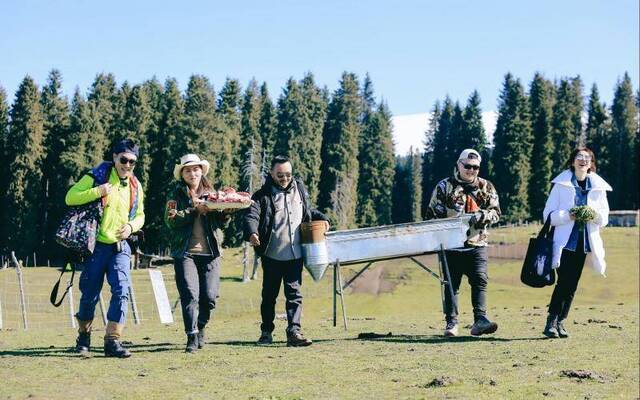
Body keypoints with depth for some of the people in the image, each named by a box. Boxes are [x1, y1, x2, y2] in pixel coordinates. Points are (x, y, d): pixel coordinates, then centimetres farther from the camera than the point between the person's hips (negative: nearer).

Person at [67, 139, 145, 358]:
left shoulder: (135, 186, 9)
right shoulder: (97, 176, -5)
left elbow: (140, 215, 20)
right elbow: (70, 198, -9)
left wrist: (131, 226, -3)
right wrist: (97, 192, -23)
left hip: (120, 247, 3)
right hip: (96, 245, -3)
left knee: (122, 291, -13)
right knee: (89, 294, 4)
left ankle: (112, 341, -10)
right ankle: (84, 336, 26)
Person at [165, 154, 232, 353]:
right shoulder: (176, 195, 6)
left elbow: (221, 223, 11)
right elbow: (171, 220, -9)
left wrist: (225, 213, -11)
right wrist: (195, 210, -18)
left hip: (210, 253, 2)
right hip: (185, 252, -2)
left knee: (209, 296, 0)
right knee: (190, 295, -12)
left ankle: (200, 327, 25)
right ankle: (192, 336, -6)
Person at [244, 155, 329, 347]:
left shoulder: (300, 189, 9)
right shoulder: (263, 196, -5)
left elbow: (309, 211, 26)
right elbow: (251, 216, -18)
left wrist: (322, 218, 8)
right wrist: (251, 233, -37)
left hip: (295, 254, 2)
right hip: (272, 254, -2)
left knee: (294, 293, -3)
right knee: (269, 294, 10)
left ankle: (294, 332, -6)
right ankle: (266, 332, 22)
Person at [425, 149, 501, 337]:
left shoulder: (486, 187, 10)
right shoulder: (444, 186, 4)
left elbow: (495, 212, 8)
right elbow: (432, 214, 5)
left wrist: (482, 216, -13)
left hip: (477, 244, 1)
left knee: (480, 280, -10)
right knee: (452, 283, 2)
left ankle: (480, 320, -14)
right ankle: (451, 323, 7)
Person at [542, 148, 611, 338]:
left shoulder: (598, 187, 10)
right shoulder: (561, 184, 0)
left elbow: (604, 218, 12)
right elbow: (548, 214, -3)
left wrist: (595, 215, -10)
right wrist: (568, 216, -19)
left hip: (585, 241, 4)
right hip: (565, 240, -4)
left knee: (572, 285, 6)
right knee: (564, 281, -13)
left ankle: (560, 322, 13)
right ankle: (551, 321, -9)